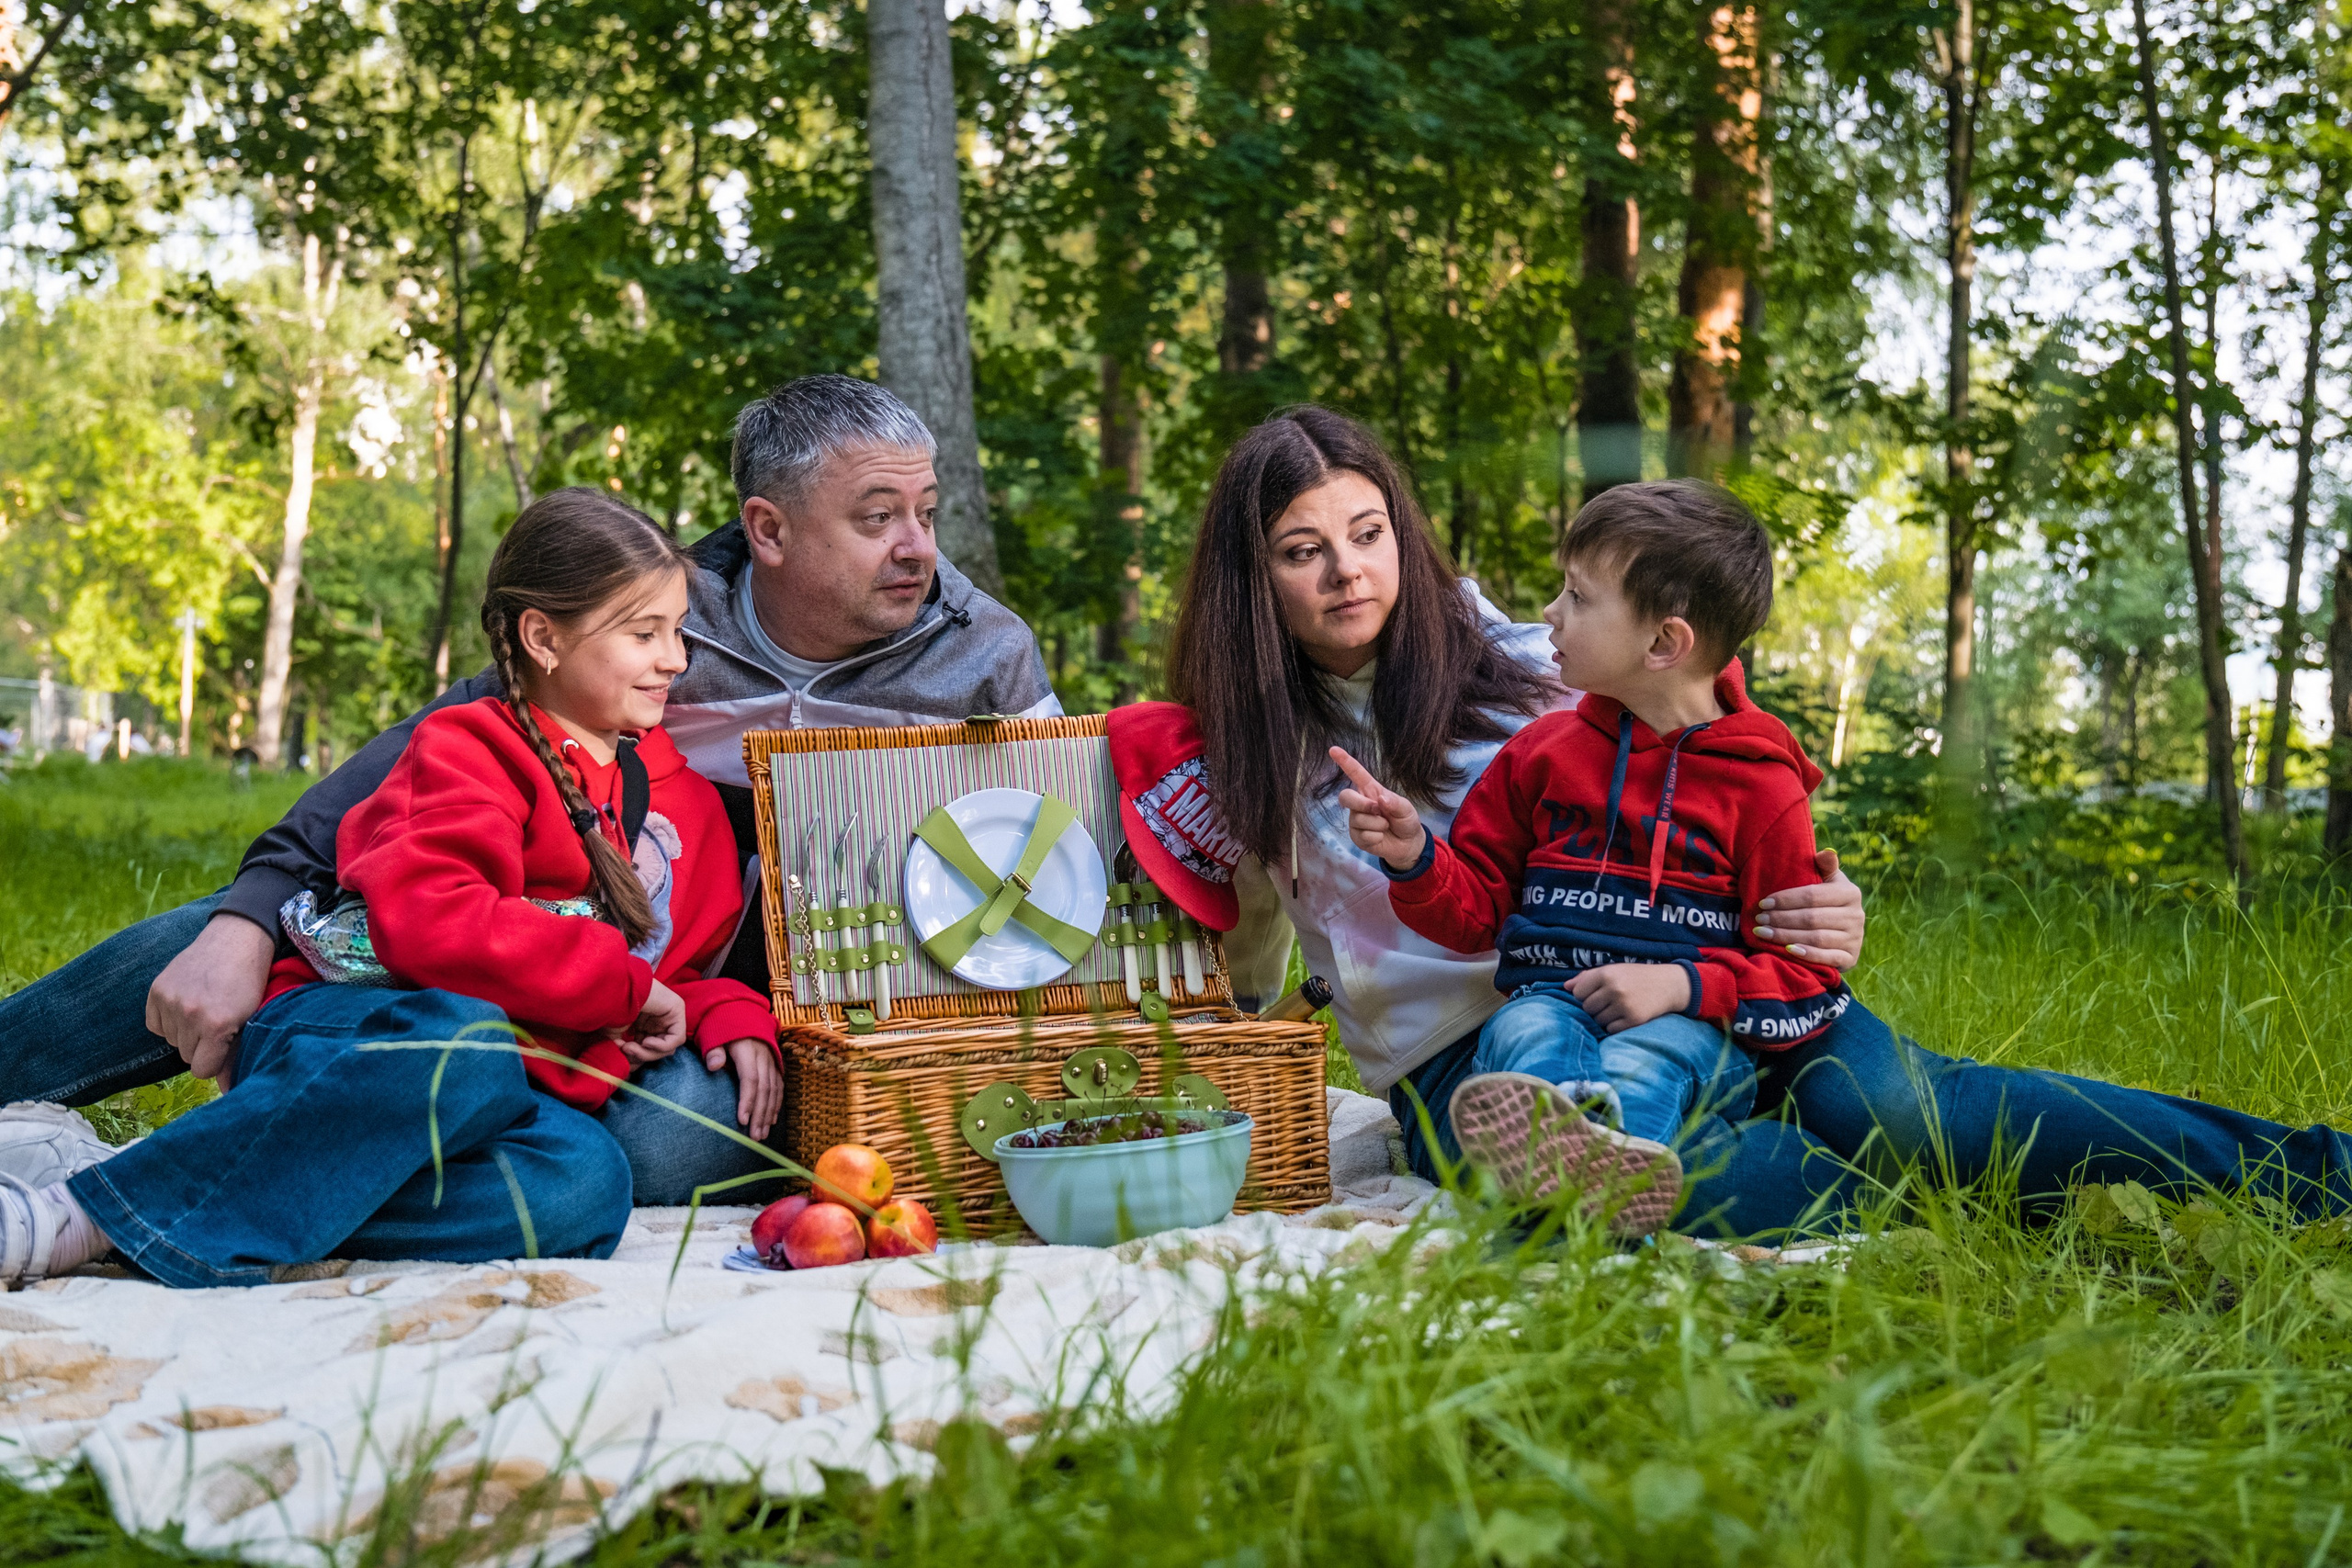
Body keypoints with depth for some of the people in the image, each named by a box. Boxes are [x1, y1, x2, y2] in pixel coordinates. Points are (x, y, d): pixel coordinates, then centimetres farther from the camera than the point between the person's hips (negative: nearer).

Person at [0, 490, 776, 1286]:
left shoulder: (684, 791, 20)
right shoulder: (471, 749, -1)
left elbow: (685, 958, 27)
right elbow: (436, 925, -18)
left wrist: (731, 1017, 3)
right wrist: (625, 984, -12)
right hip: (334, 1034, -4)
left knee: (587, 1181, -33)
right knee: (460, 1048, -42)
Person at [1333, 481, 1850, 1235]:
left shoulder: (1759, 784, 5)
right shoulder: (1543, 750, 17)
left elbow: (1808, 976, 3)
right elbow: (1476, 908, 21)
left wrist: (1685, 985, -14)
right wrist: (1415, 859, -1)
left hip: (1690, 1024, -3)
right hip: (1551, 995, 3)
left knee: (1645, 1060, -37)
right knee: (1524, 1034, -33)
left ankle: (1599, 1148, -72)